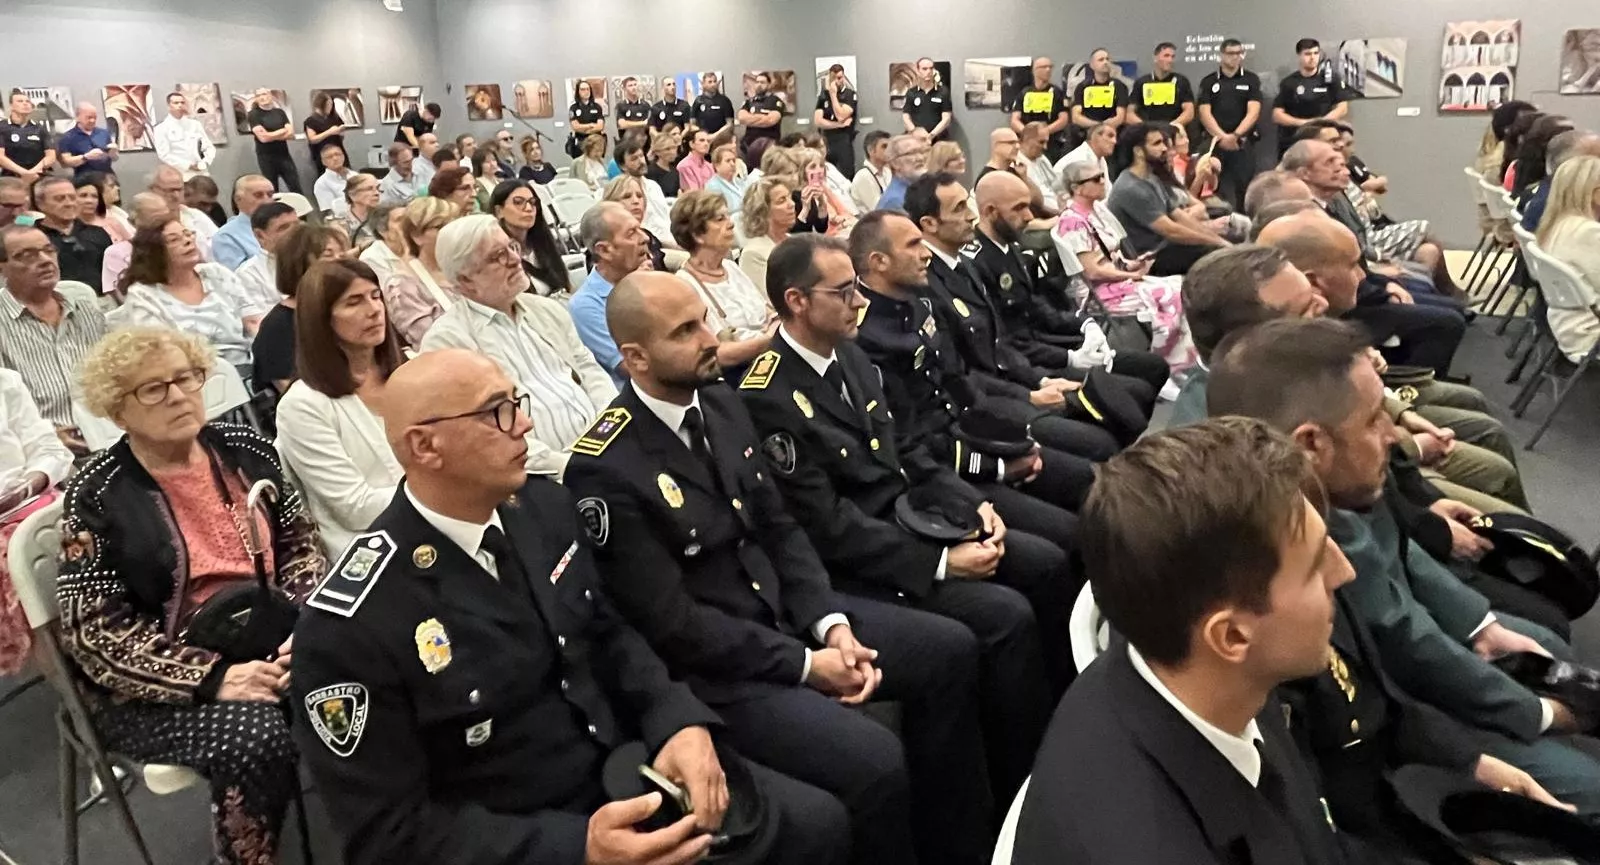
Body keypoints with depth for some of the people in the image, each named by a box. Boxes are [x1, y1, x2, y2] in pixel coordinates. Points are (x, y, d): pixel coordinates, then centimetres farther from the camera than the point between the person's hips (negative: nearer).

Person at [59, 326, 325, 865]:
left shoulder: (245, 450, 6)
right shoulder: (98, 495, -7)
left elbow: (302, 544, 10)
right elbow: (94, 631, -10)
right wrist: (213, 677, -20)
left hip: (274, 647, 4)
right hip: (156, 687, -4)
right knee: (255, 733, -31)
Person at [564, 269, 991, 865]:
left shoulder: (722, 405, 3)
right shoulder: (606, 469, -21)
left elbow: (779, 527, 7)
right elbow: (672, 622, -20)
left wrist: (831, 623, -8)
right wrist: (803, 664, -17)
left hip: (786, 613, 8)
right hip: (709, 665, -8)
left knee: (949, 649, 3)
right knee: (874, 762, -25)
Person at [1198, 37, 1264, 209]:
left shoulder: (1251, 79, 8)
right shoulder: (1208, 81, 9)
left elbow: (1253, 112, -2)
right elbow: (1205, 113, 0)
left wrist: (1235, 135, -17)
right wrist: (1222, 136, -14)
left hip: (1243, 142, -1)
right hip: (1215, 142, 1)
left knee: (1244, 186, -4)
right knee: (1214, 188, -2)